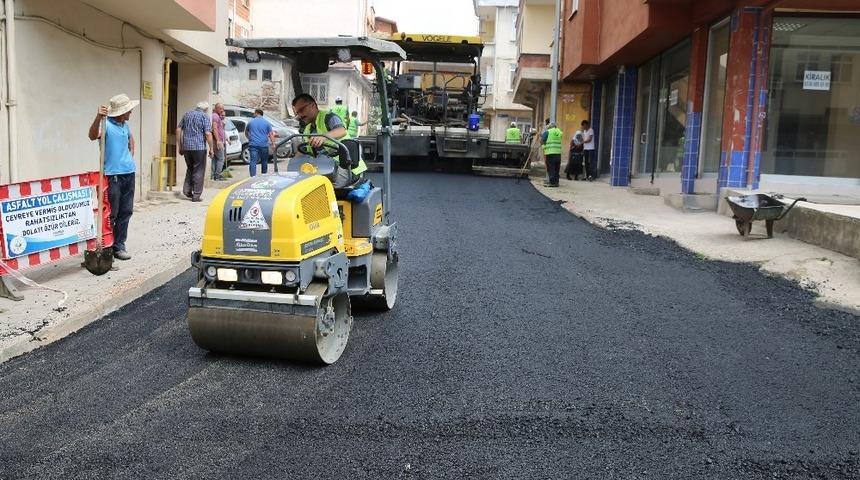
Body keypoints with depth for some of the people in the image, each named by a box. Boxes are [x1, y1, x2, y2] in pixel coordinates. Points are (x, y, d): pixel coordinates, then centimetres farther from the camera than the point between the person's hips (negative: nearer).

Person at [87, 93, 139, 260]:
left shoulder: (125, 125, 12)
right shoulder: (106, 125, -12)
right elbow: (92, 136, -33)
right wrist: (98, 117, -48)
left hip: (129, 172, 8)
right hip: (113, 174, -8)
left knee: (126, 211, 10)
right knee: (111, 214, -4)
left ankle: (119, 246, 19)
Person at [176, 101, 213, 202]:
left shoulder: (187, 114, 13)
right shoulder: (205, 116, -5)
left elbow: (178, 130, 12)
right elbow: (208, 133, -14)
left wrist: (180, 146, 16)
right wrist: (211, 148, -6)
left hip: (186, 147, 5)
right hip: (199, 147, -5)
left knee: (190, 169, 21)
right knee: (199, 171, 3)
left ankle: (187, 190, 12)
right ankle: (196, 195, 4)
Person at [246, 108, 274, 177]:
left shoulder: (251, 122, 10)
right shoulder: (266, 122, 6)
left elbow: (246, 132, 26)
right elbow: (271, 134, -1)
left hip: (253, 144, 0)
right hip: (264, 145, 0)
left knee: (253, 161, -7)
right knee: (264, 161, 15)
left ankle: (253, 176, -18)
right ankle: (264, 175, 22)